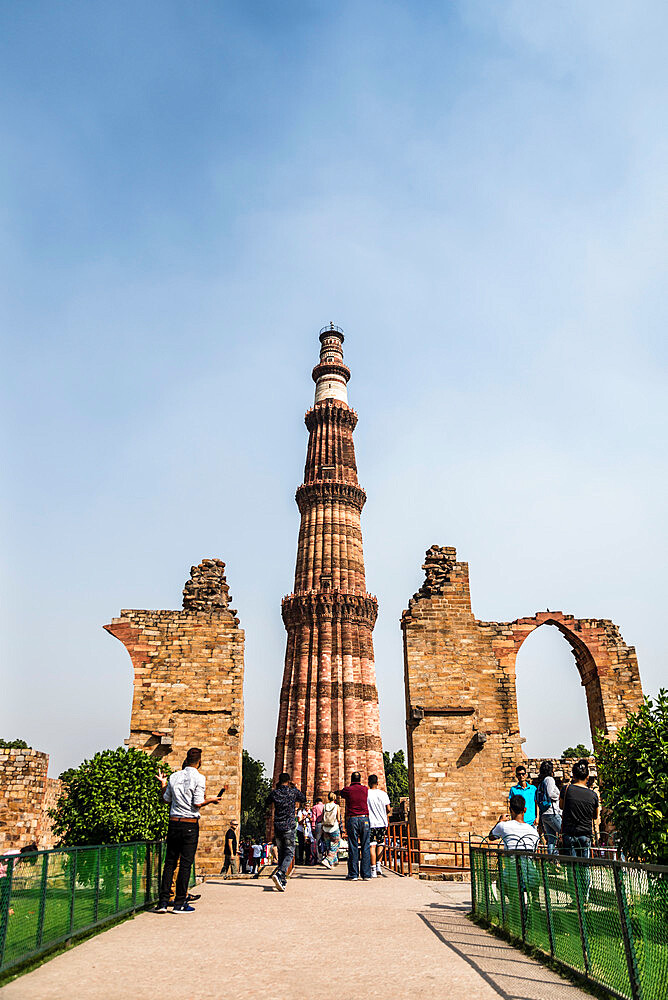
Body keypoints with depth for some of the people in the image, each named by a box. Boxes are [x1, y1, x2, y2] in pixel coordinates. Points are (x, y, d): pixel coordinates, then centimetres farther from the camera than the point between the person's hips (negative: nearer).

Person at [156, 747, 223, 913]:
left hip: (174, 823, 5)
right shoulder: (199, 778, -9)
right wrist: (211, 800, 3)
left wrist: (163, 784, 28)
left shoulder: (174, 776, 5)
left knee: (170, 862, 11)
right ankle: (179, 903, 5)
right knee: (185, 864, 2)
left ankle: (163, 902, 10)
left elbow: (166, 798, 13)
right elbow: (197, 803, -14)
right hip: (190, 824, -4)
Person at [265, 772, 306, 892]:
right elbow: (304, 800, 17)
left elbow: (267, 804, 22)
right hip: (289, 827, -3)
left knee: (281, 853, 15)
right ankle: (279, 874, -24)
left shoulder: (274, 793, 2)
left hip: (277, 827, 3)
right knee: (289, 853, -1)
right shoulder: (294, 792, -2)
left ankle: (282, 880, 16)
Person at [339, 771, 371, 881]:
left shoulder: (347, 790, 1)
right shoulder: (365, 789, 4)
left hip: (352, 819, -1)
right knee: (365, 847, 5)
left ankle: (353, 874, 2)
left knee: (353, 848, 2)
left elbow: (340, 793, 22)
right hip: (364, 819, 2)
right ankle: (366, 874, 3)